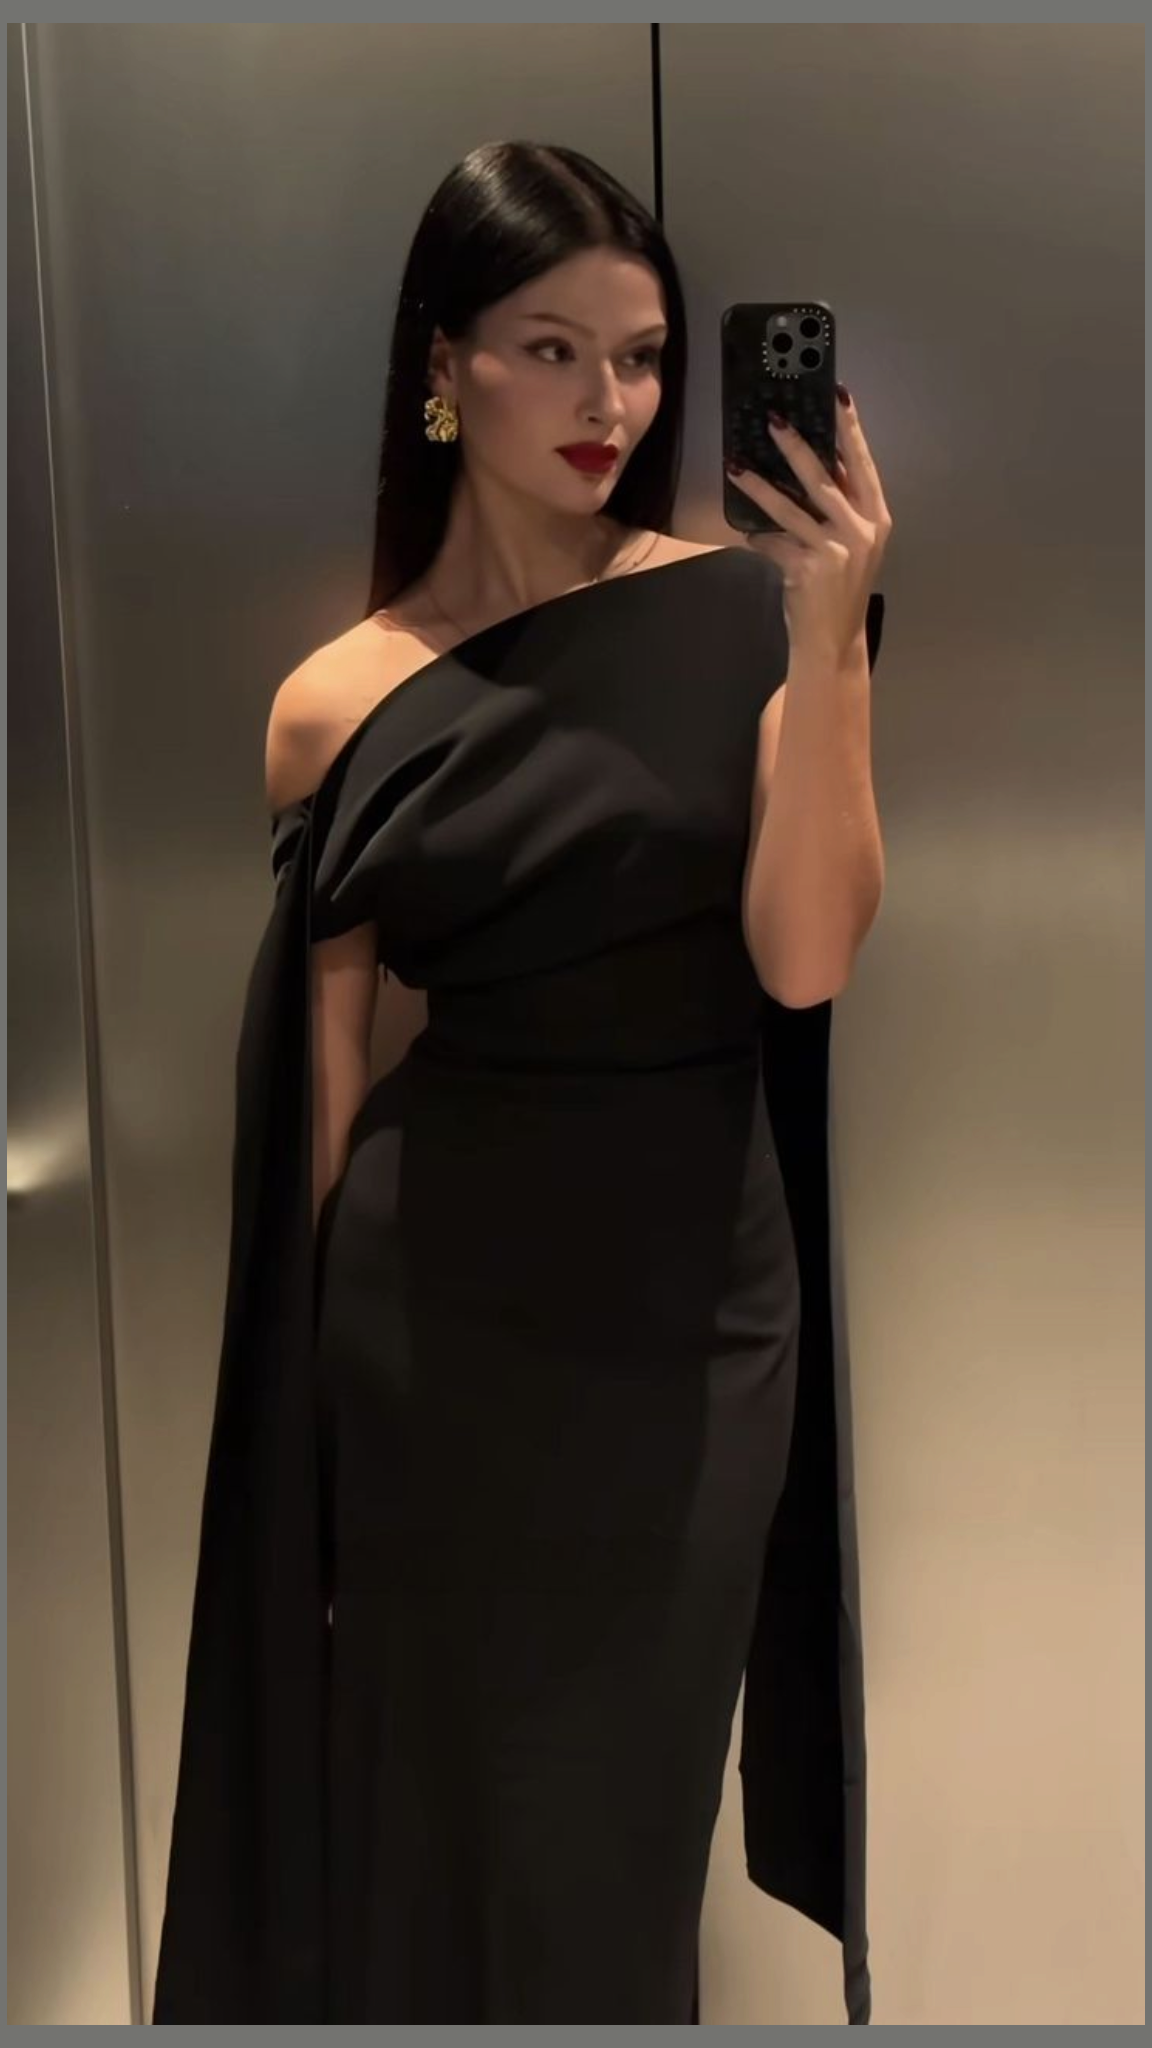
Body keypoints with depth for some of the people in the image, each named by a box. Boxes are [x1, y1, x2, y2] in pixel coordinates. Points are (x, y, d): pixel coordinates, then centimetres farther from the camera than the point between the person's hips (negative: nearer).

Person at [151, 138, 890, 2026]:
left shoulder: (744, 611, -4)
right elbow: (334, 1086, 1)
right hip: (444, 1300, 0)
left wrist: (829, 648, -22)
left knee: (630, 1814, 16)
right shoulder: (342, 705, -4)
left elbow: (800, 959, -12)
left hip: (701, 1292, 1)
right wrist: (332, 1425, 4)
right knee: (441, 1788, 16)